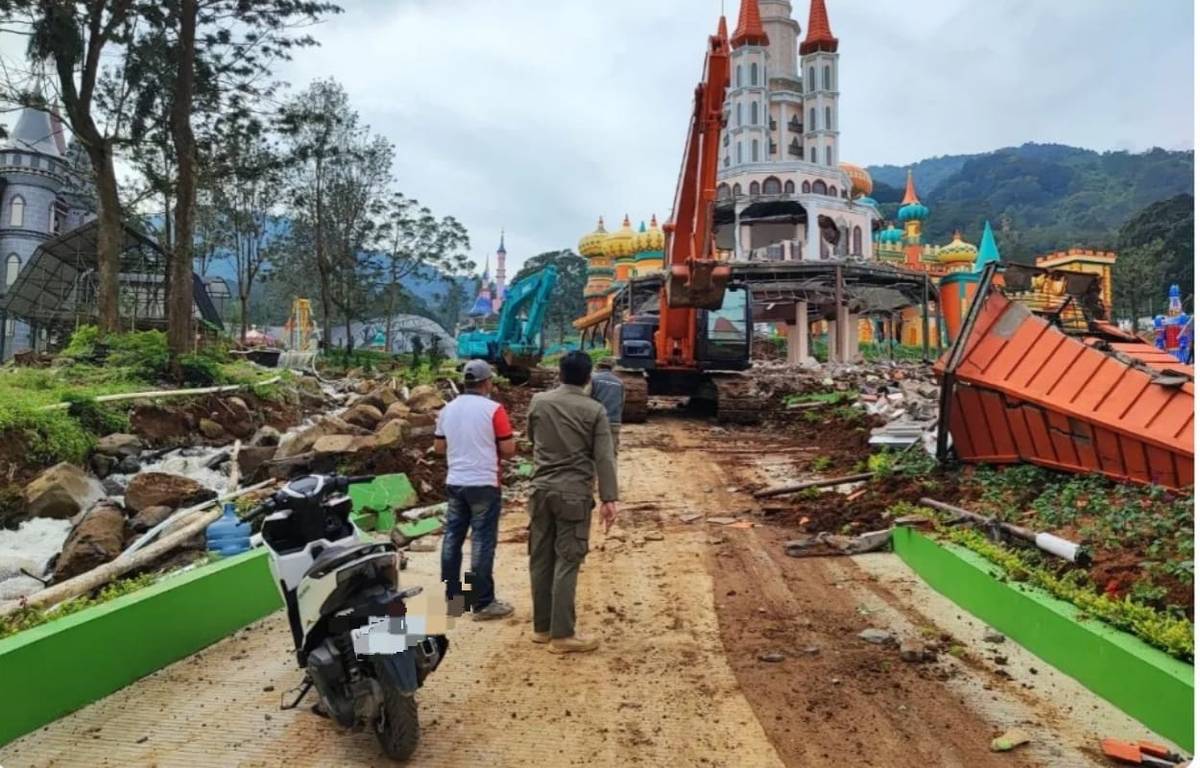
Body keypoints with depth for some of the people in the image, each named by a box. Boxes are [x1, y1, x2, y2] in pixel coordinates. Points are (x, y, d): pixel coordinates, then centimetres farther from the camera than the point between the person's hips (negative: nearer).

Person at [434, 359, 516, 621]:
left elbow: (438, 446, 13)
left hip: (454, 483, 6)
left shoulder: (447, 409, 6)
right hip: (484, 484, -6)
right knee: (482, 543, -1)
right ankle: (483, 604, 3)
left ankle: (453, 595, 23)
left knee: (452, 538, 14)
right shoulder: (493, 409, -12)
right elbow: (508, 449, -12)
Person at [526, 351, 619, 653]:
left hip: (542, 489, 4)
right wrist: (609, 498, -11)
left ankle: (542, 627, 20)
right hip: (574, 493, -4)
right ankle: (562, 635, 1)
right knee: (567, 562, -1)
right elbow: (604, 458, -10)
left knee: (540, 558, 11)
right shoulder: (595, 410, -5)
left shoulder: (538, 402, 4)